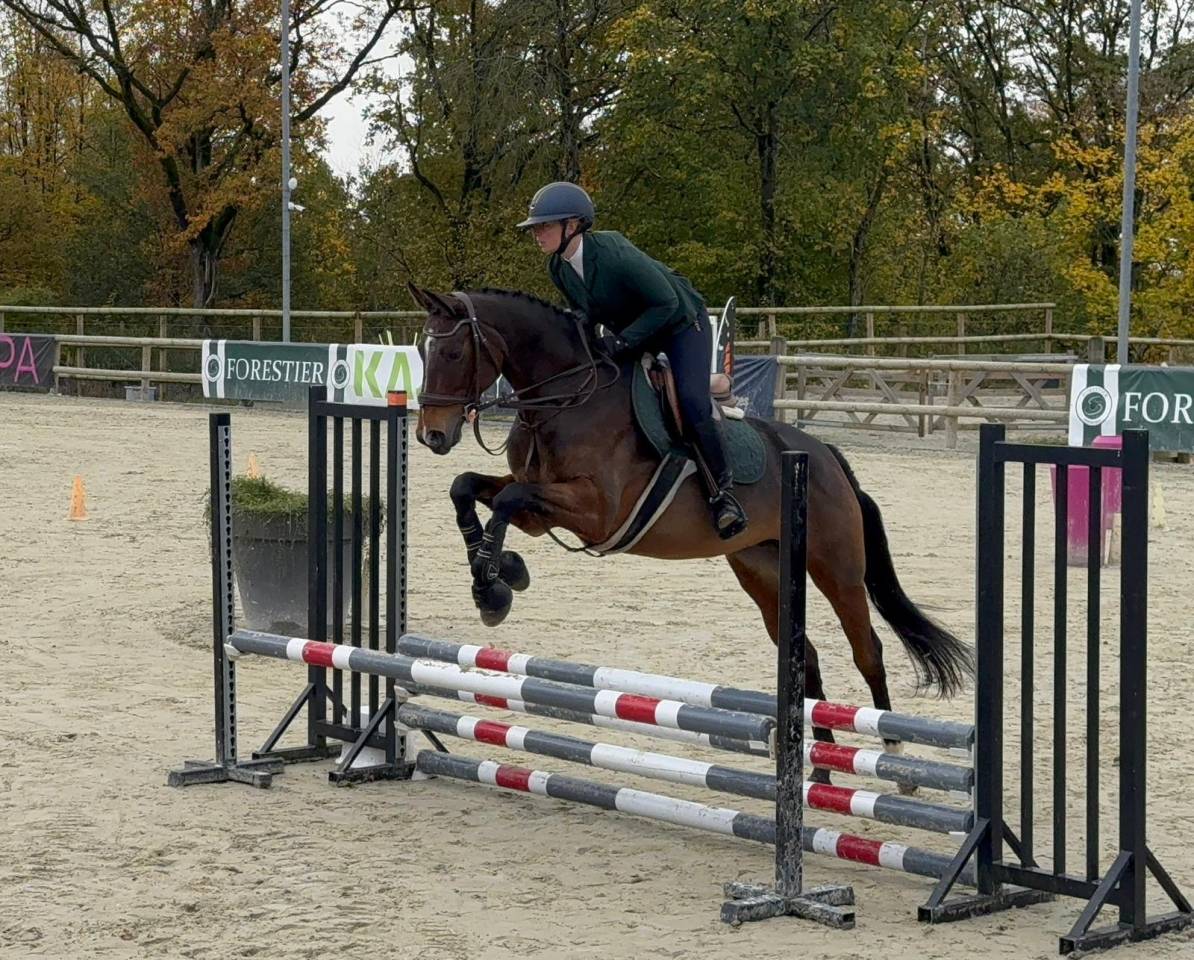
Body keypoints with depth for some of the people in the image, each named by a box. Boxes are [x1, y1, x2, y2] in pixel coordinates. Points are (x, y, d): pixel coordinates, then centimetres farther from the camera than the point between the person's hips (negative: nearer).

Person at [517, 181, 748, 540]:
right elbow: (586, 314, 8)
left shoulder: (614, 253, -34)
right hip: (630, 332, 8)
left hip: (681, 325, -8)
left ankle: (723, 492, -13)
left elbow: (666, 303, -28)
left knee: (691, 402, -24)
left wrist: (623, 341, -31)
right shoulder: (558, 269, -10)